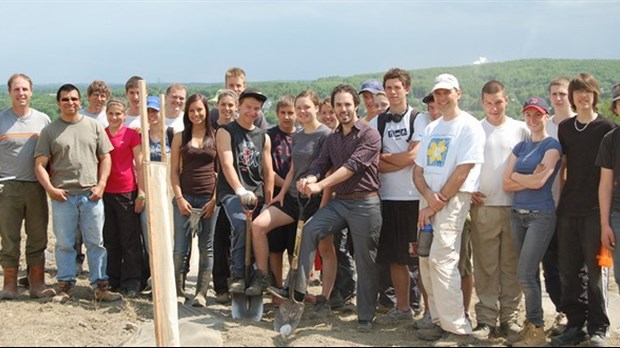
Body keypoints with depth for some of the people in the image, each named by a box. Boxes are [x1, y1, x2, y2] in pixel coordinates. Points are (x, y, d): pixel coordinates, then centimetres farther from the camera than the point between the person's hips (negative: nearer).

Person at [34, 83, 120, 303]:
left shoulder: (94, 126, 8)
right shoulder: (49, 131, 5)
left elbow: (105, 158, 9)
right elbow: (40, 164, 3)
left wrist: (101, 185, -2)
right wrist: (49, 188, -9)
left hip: (91, 195, 1)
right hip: (62, 196, -1)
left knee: (96, 243, 4)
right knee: (64, 243, 6)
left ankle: (99, 286, 11)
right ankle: (66, 286, 16)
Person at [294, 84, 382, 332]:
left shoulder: (369, 135, -8)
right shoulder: (332, 138, 13)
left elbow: (353, 166, -20)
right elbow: (320, 163, 3)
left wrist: (320, 185, -28)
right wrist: (309, 179, -22)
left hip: (365, 203, -5)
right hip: (339, 201, 6)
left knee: (366, 262, 2)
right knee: (309, 229, -18)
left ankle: (365, 316, 13)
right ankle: (299, 290, -14)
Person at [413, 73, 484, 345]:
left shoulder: (469, 126, -6)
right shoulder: (431, 129, 17)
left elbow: (463, 171, -13)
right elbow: (418, 170, 13)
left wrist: (438, 201, -12)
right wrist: (428, 196, -6)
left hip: (454, 199, -8)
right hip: (429, 199, 8)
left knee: (442, 260, -16)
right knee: (426, 261, 6)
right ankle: (439, 322, 15)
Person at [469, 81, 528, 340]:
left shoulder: (520, 130, 6)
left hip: (515, 207, 0)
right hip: (482, 206, 0)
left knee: (512, 265, 4)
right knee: (485, 265, 2)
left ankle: (509, 316, 13)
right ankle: (486, 318, 8)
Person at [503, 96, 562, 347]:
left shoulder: (552, 145, -5)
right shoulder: (520, 147, 13)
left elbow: (539, 181, -17)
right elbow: (507, 185, 4)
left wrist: (515, 175, 0)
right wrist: (530, 179, -11)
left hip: (541, 216, -6)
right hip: (518, 214, 6)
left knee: (525, 275, -11)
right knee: (529, 274, 11)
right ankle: (531, 324, 19)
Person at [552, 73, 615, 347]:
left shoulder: (606, 128, -1)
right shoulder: (564, 128, 11)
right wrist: (559, 199, 9)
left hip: (595, 209, -4)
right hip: (568, 209, 4)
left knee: (596, 270, 0)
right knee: (568, 270, 6)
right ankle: (575, 325, 17)